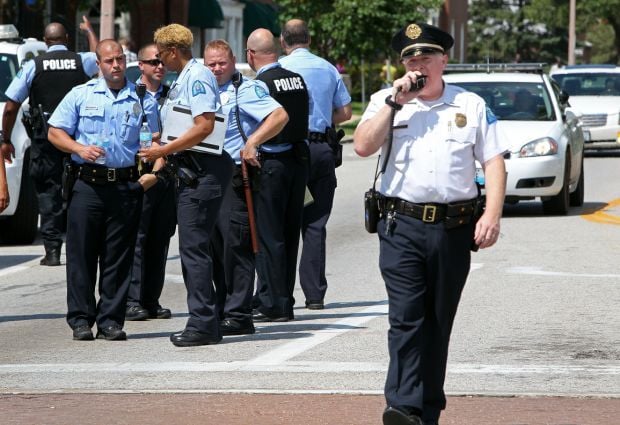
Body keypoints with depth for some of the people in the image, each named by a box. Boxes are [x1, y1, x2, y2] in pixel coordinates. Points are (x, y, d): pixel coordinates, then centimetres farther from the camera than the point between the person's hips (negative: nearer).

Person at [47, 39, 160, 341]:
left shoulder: (142, 100, 10)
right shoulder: (81, 95, 9)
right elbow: (55, 133, 7)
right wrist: (79, 148, -10)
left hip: (126, 188, 1)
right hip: (87, 184, -1)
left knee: (118, 257, 2)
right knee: (82, 254, -1)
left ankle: (111, 320, 7)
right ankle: (81, 319, 4)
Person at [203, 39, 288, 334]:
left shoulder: (246, 89, -7)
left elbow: (279, 116, -19)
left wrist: (252, 142, -25)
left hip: (235, 175, -8)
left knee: (234, 243, -10)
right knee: (215, 244, 9)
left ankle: (238, 315, -9)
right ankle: (222, 309, 16)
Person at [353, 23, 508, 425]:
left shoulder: (471, 105, 8)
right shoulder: (386, 102, 8)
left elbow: (494, 162, 4)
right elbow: (363, 146, -7)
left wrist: (492, 214, -8)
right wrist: (396, 101, -10)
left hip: (454, 226, 1)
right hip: (402, 225, -1)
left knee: (438, 322, 9)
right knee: (406, 316, -13)